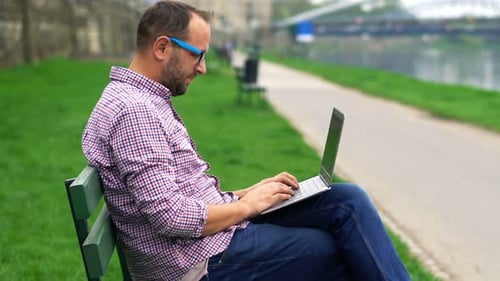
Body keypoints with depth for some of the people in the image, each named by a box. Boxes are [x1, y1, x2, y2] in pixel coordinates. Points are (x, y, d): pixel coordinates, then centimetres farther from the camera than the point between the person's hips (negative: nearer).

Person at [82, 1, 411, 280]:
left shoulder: (146, 101, 13)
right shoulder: (134, 110, -20)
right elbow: (171, 216, -26)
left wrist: (245, 193, 5)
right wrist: (247, 205, -12)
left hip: (215, 229, 9)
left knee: (349, 200, 0)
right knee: (343, 251, -5)